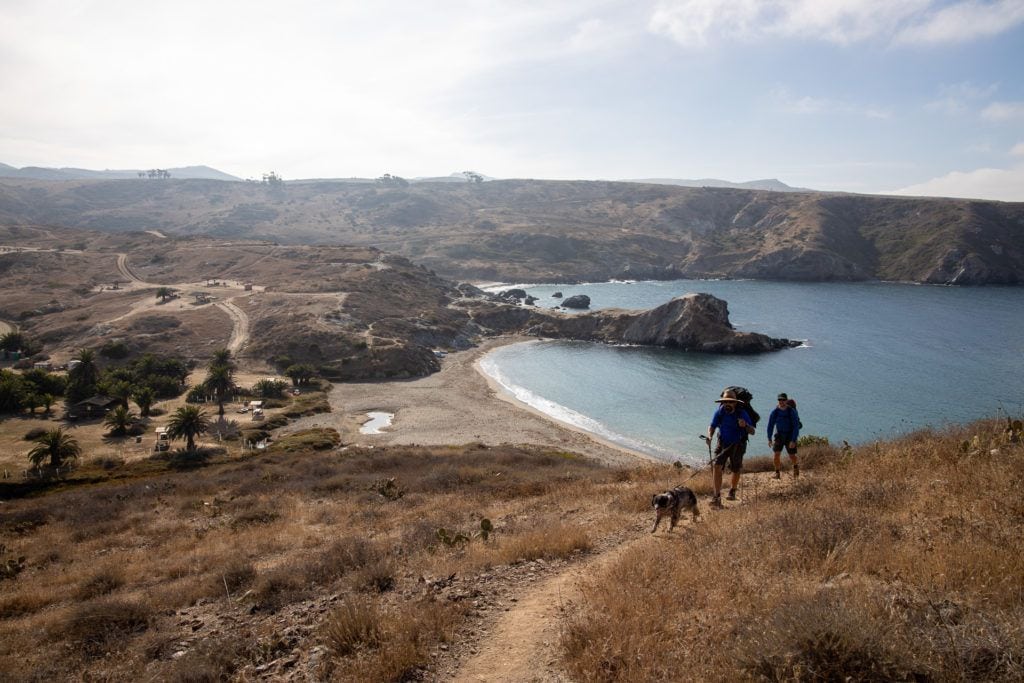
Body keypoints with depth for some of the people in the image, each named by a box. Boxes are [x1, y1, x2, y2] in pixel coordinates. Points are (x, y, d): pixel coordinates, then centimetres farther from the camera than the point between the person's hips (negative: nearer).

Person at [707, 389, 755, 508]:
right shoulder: (720, 412, -10)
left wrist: (745, 425, -41)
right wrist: (710, 436, -21)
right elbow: (712, 426, 0)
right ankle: (717, 497, -17)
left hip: (737, 446, -1)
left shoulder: (742, 413, -17)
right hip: (722, 444, 1)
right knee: (717, 467, -17)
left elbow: (752, 431, -19)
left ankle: (733, 491, 41)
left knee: (736, 471, 10)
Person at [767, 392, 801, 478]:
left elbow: (796, 427, -18)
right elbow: (770, 425, 1)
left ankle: (796, 466, 36)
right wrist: (769, 438, -2)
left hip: (790, 436, -2)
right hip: (779, 435, 2)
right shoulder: (775, 412, -10)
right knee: (777, 454, -11)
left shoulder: (792, 412, -18)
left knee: (792, 456, 2)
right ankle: (777, 473, 1)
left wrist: (793, 440, -24)